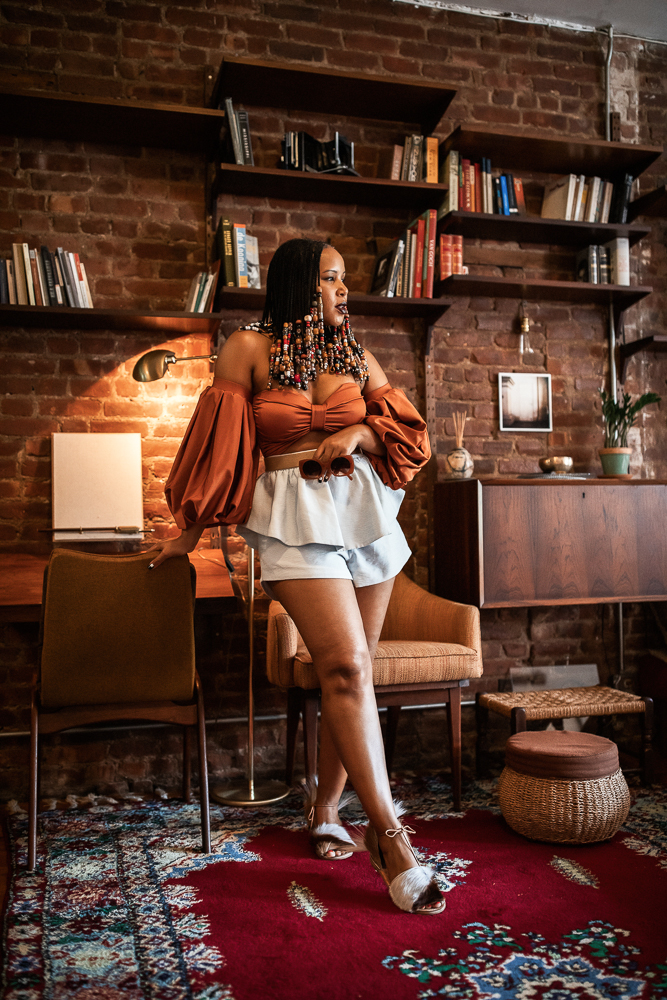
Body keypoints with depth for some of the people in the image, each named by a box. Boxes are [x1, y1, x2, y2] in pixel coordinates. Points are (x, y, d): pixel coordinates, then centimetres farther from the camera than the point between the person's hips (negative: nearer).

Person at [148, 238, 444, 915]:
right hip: (296, 522, -5)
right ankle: (388, 835, -11)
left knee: (349, 671, 5)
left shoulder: (354, 354, 13)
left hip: (366, 513, 5)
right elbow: (217, 446, 3)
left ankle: (323, 810, 23)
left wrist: (356, 433, -6)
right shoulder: (249, 349, 1)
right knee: (346, 666, -18)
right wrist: (190, 531, 8)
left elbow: (407, 429, 15)